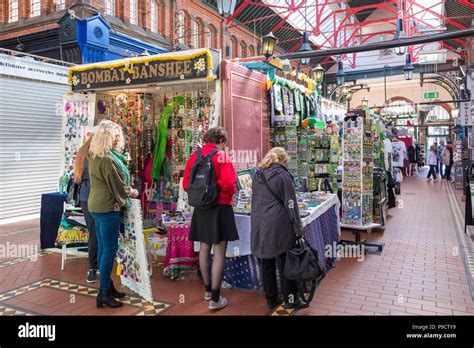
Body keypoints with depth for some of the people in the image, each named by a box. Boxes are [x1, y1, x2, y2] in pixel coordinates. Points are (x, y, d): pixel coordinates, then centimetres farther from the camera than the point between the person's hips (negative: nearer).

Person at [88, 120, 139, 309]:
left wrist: (127, 189, 9)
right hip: (108, 207, -10)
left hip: (97, 205, 10)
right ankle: (104, 292, 3)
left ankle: (107, 286, 24)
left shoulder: (95, 156, 12)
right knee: (110, 249, -4)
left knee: (103, 248, 14)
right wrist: (132, 192, 4)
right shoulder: (108, 159, -20)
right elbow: (118, 186, -15)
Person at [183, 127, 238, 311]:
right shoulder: (222, 156, -11)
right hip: (220, 208, -6)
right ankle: (215, 298, 2)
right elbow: (229, 184, -22)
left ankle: (207, 290, 32)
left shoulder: (194, 156, 4)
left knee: (204, 248, 16)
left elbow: (186, 184, 4)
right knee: (219, 252, -1)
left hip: (201, 208, 6)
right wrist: (228, 196, -1)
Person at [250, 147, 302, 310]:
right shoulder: (283, 175, -8)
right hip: (279, 225, -5)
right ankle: (290, 298, 17)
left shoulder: (257, 176, 11)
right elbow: (290, 203, -9)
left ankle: (271, 300, 20)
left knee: (267, 263, 10)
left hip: (259, 225, 5)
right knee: (286, 261, 8)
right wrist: (297, 227, -3)